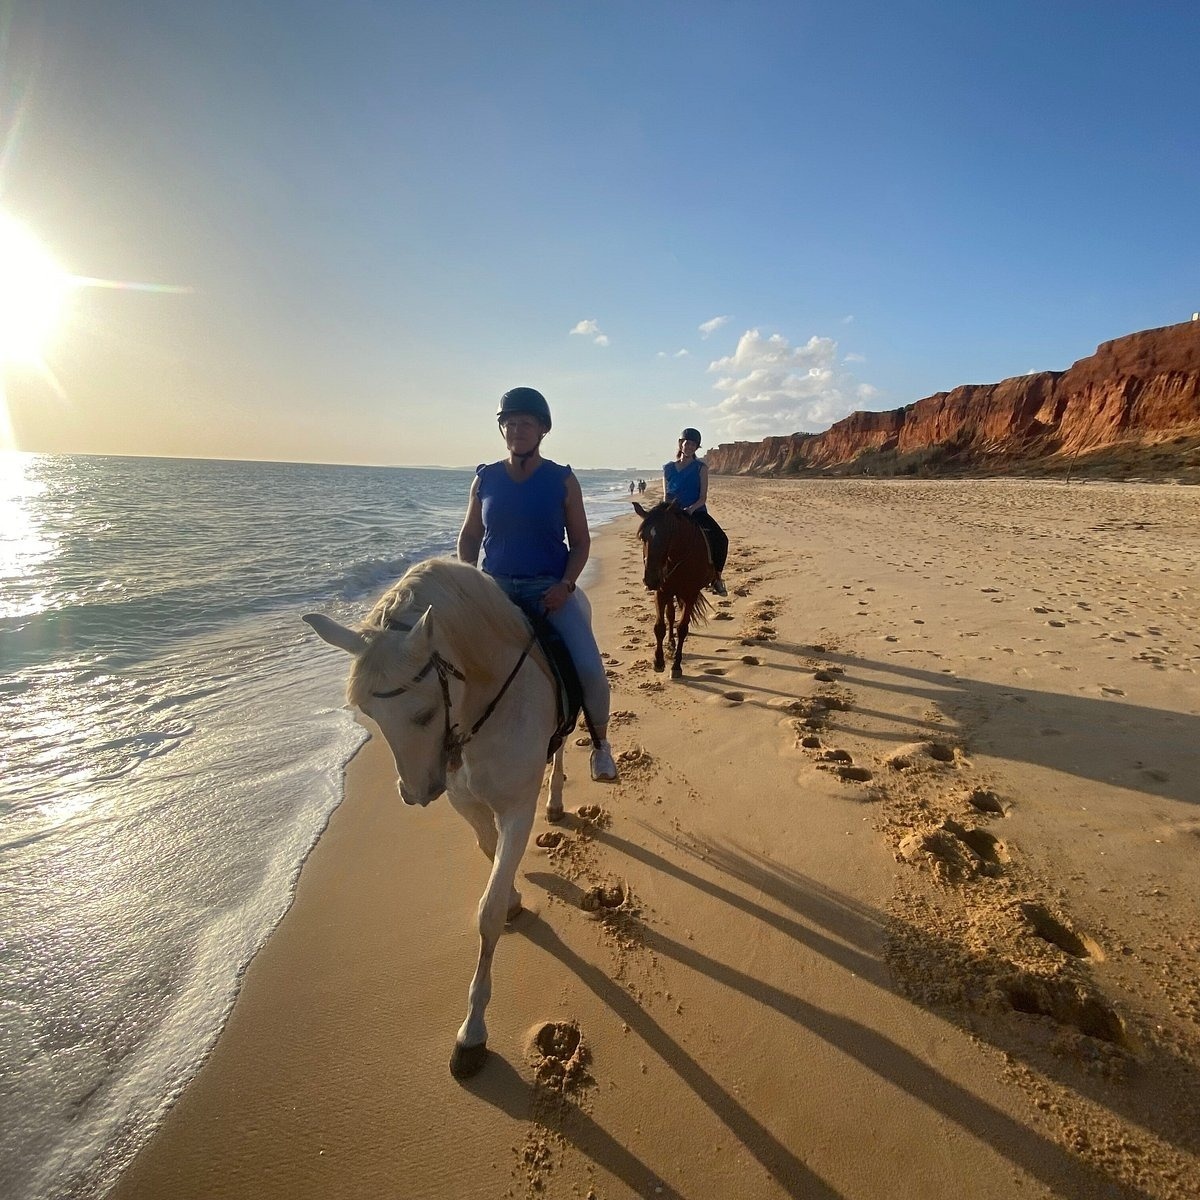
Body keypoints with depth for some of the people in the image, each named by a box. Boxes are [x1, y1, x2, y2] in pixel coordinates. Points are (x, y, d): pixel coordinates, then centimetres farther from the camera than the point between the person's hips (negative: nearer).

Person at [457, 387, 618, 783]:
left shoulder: (562, 480, -2)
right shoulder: (485, 479, 4)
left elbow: (580, 542, 2)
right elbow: (469, 536, 12)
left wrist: (566, 585, -13)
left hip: (550, 589, -2)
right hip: (494, 588, 3)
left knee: (590, 669, -18)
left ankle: (600, 743, 10)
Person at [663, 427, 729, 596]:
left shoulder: (701, 467, 5)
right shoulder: (668, 468, 12)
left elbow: (703, 497, -3)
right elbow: (666, 496, 12)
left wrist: (691, 508, -21)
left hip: (697, 512, -2)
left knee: (720, 539, -25)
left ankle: (717, 577, -11)